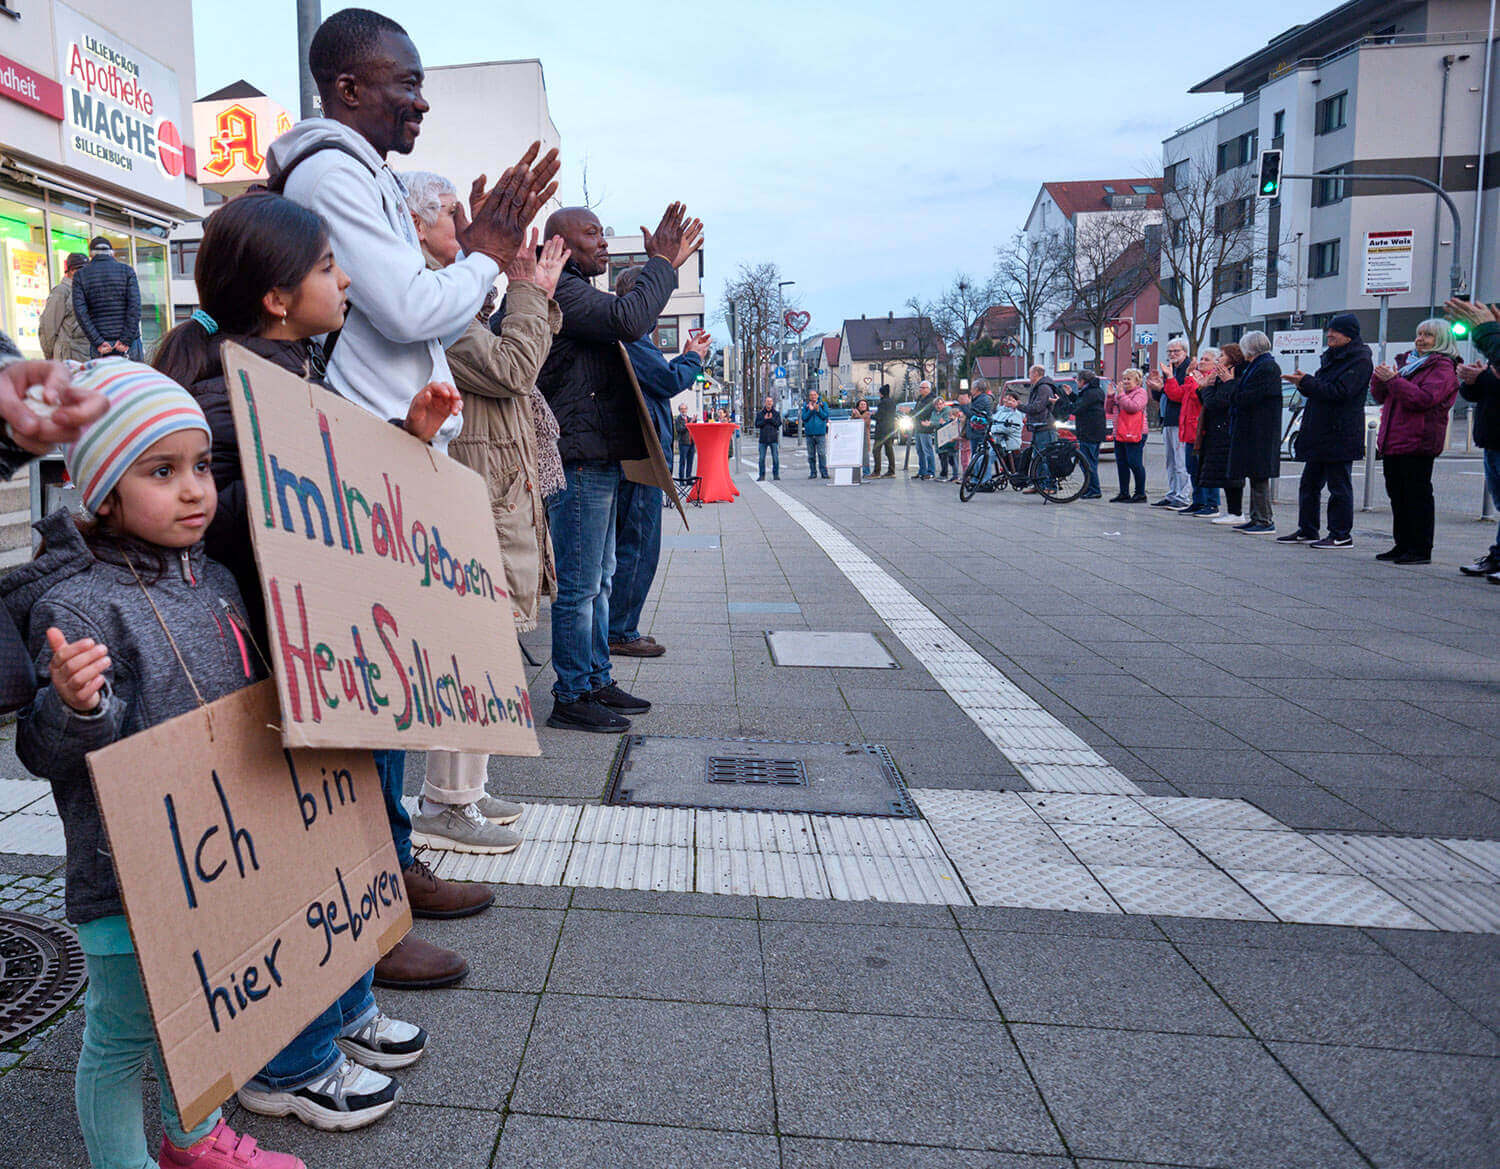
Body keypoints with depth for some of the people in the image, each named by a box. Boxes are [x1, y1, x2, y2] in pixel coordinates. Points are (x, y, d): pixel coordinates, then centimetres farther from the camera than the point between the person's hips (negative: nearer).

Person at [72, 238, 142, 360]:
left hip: (101, 345, 1)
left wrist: (98, 342, -7)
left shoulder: (80, 275, 7)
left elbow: (80, 311, -4)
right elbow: (135, 306, -8)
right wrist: (126, 340, -9)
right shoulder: (127, 270, 3)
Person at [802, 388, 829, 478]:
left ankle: (824, 472, -7)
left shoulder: (823, 404, 8)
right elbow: (804, 417, 1)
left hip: (820, 433, -2)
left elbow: (825, 416, -1)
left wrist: (818, 410, -13)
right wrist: (810, 410, -11)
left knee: (822, 454, -9)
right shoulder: (806, 406, 11)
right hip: (809, 433, 2)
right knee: (811, 455, 5)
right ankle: (813, 473, 12)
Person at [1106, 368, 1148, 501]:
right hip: (1119, 434, 8)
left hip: (1134, 435, -8)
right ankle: (1124, 493, 16)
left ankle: (1140, 494, 0)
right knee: (1121, 464, 9)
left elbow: (1134, 407, -21)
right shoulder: (1120, 392, 18)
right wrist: (1110, 396, 4)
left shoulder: (1140, 392, -3)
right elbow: (1108, 410, 17)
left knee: (1135, 464, -7)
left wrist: (1121, 395, -18)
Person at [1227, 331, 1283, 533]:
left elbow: (1244, 399, -19)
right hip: (1252, 431, 10)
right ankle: (1257, 518, 18)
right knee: (1256, 477, 12)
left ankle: (1265, 520, -4)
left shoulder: (1267, 368, -13)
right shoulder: (1255, 367, 17)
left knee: (1259, 477, -7)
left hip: (1260, 432, -10)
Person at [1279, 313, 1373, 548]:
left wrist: (1306, 382, -18)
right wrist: (1304, 383, 0)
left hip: (1340, 434, -9)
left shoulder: (1360, 360, -10)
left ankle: (1341, 535, 2)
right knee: (1310, 482, 12)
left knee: (1339, 485, -4)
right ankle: (1307, 530, 19)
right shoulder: (1332, 356, 18)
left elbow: (1339, 392, -20)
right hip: (1319, 433, 9)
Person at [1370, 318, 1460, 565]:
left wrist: (1393, 379, -19)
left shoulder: (1442, 368, -4)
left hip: (1417, 443, -8)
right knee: (1397, 495, 10)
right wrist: (1380, 379, 2)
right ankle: (1402, 546, 17)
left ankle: (1421, 550, -4)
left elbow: (1423, 398, -20)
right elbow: (1380, 397, 22)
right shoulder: (1411, 362, 22)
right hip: (1393, 441, 8)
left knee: (1417, 495, -7)